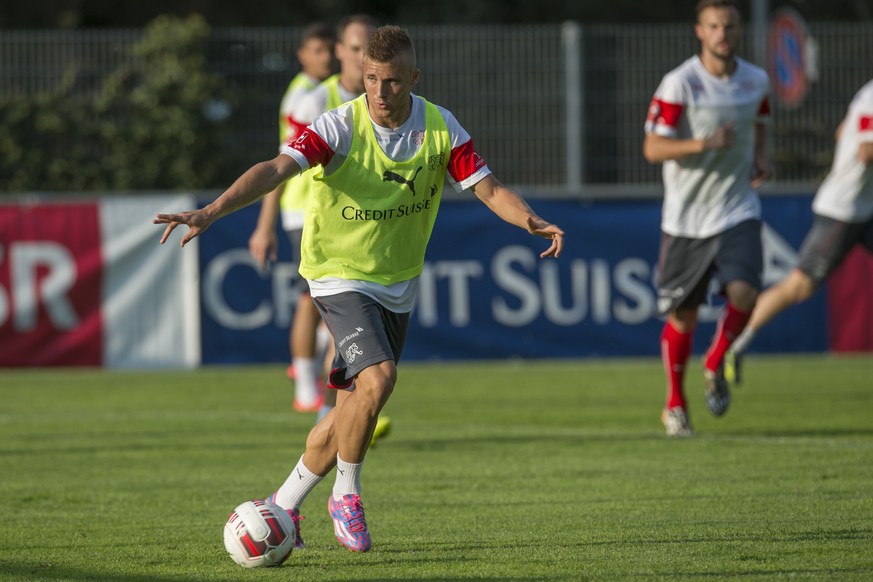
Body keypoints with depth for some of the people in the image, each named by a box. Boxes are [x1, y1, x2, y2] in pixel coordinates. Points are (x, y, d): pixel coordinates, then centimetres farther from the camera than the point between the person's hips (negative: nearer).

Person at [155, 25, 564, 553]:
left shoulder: (440, 128, -7)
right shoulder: (340, 128, -20)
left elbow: (488, 188, -7)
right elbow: (275, 170, -32)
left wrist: (533, 222, -27)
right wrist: (211, 212, -47)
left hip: (399, 285, 5)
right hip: (341, 275, -5)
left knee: (352, 415, 8)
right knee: (378, 377, -26)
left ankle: (283, 506, 26)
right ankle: (346, 495, -6)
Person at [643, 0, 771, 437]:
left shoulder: (756, 81, 2)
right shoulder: (679, 84, -13)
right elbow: (652, 148, -16)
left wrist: (759, 157, 5)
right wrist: (703, 144, -31)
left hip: (738, 209, 2)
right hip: (686, 216, -2)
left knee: (743, 293, -19)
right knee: (683, 315, 4)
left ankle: (715, 366, 10)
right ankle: (675, 404, 25)